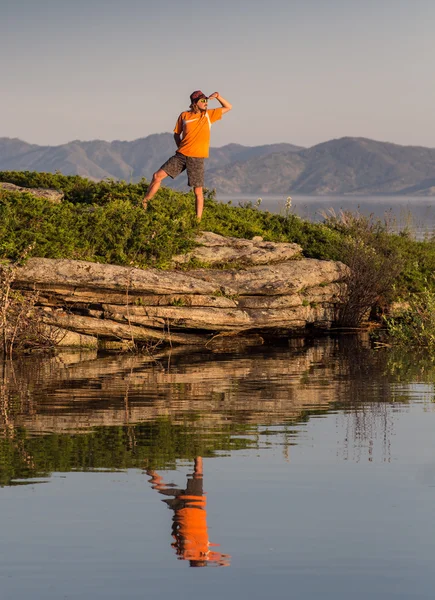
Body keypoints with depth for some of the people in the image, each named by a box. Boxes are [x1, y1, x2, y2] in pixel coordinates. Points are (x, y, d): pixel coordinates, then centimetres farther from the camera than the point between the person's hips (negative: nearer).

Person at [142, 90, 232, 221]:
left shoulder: (209, 114, 5)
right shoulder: (184, 116, 5)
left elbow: (228, 107, 12)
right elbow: (177, 134, 17)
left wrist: (217, 96, -2)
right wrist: (181, 148, 4)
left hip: (197, 158, -1)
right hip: (181, 155, 1)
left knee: (198, 191, -3)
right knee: (157, 176, -4)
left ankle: (198, 219, 3)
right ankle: (143, 203, 8)